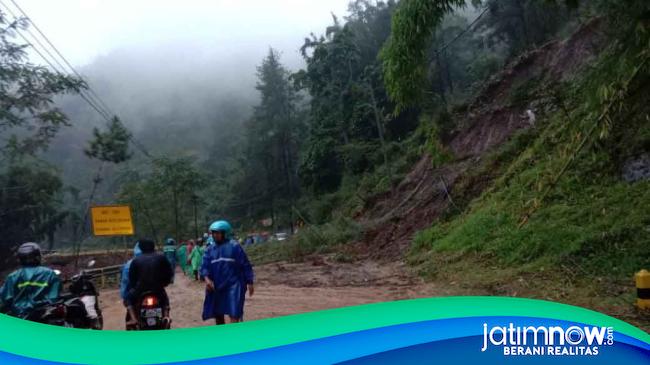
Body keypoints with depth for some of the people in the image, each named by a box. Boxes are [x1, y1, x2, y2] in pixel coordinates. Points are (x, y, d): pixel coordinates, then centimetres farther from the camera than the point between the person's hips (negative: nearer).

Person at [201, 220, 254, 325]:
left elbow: (245, 265, -3)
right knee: (218, 314, 15)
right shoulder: (210, 249, 9)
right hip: (216, 286, 6)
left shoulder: (234, 246, -5)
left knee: (234, 314, -11)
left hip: (233, 285, -5)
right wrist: (207, 279, -18)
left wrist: (249, 282, -6)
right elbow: (205, 266, 3)